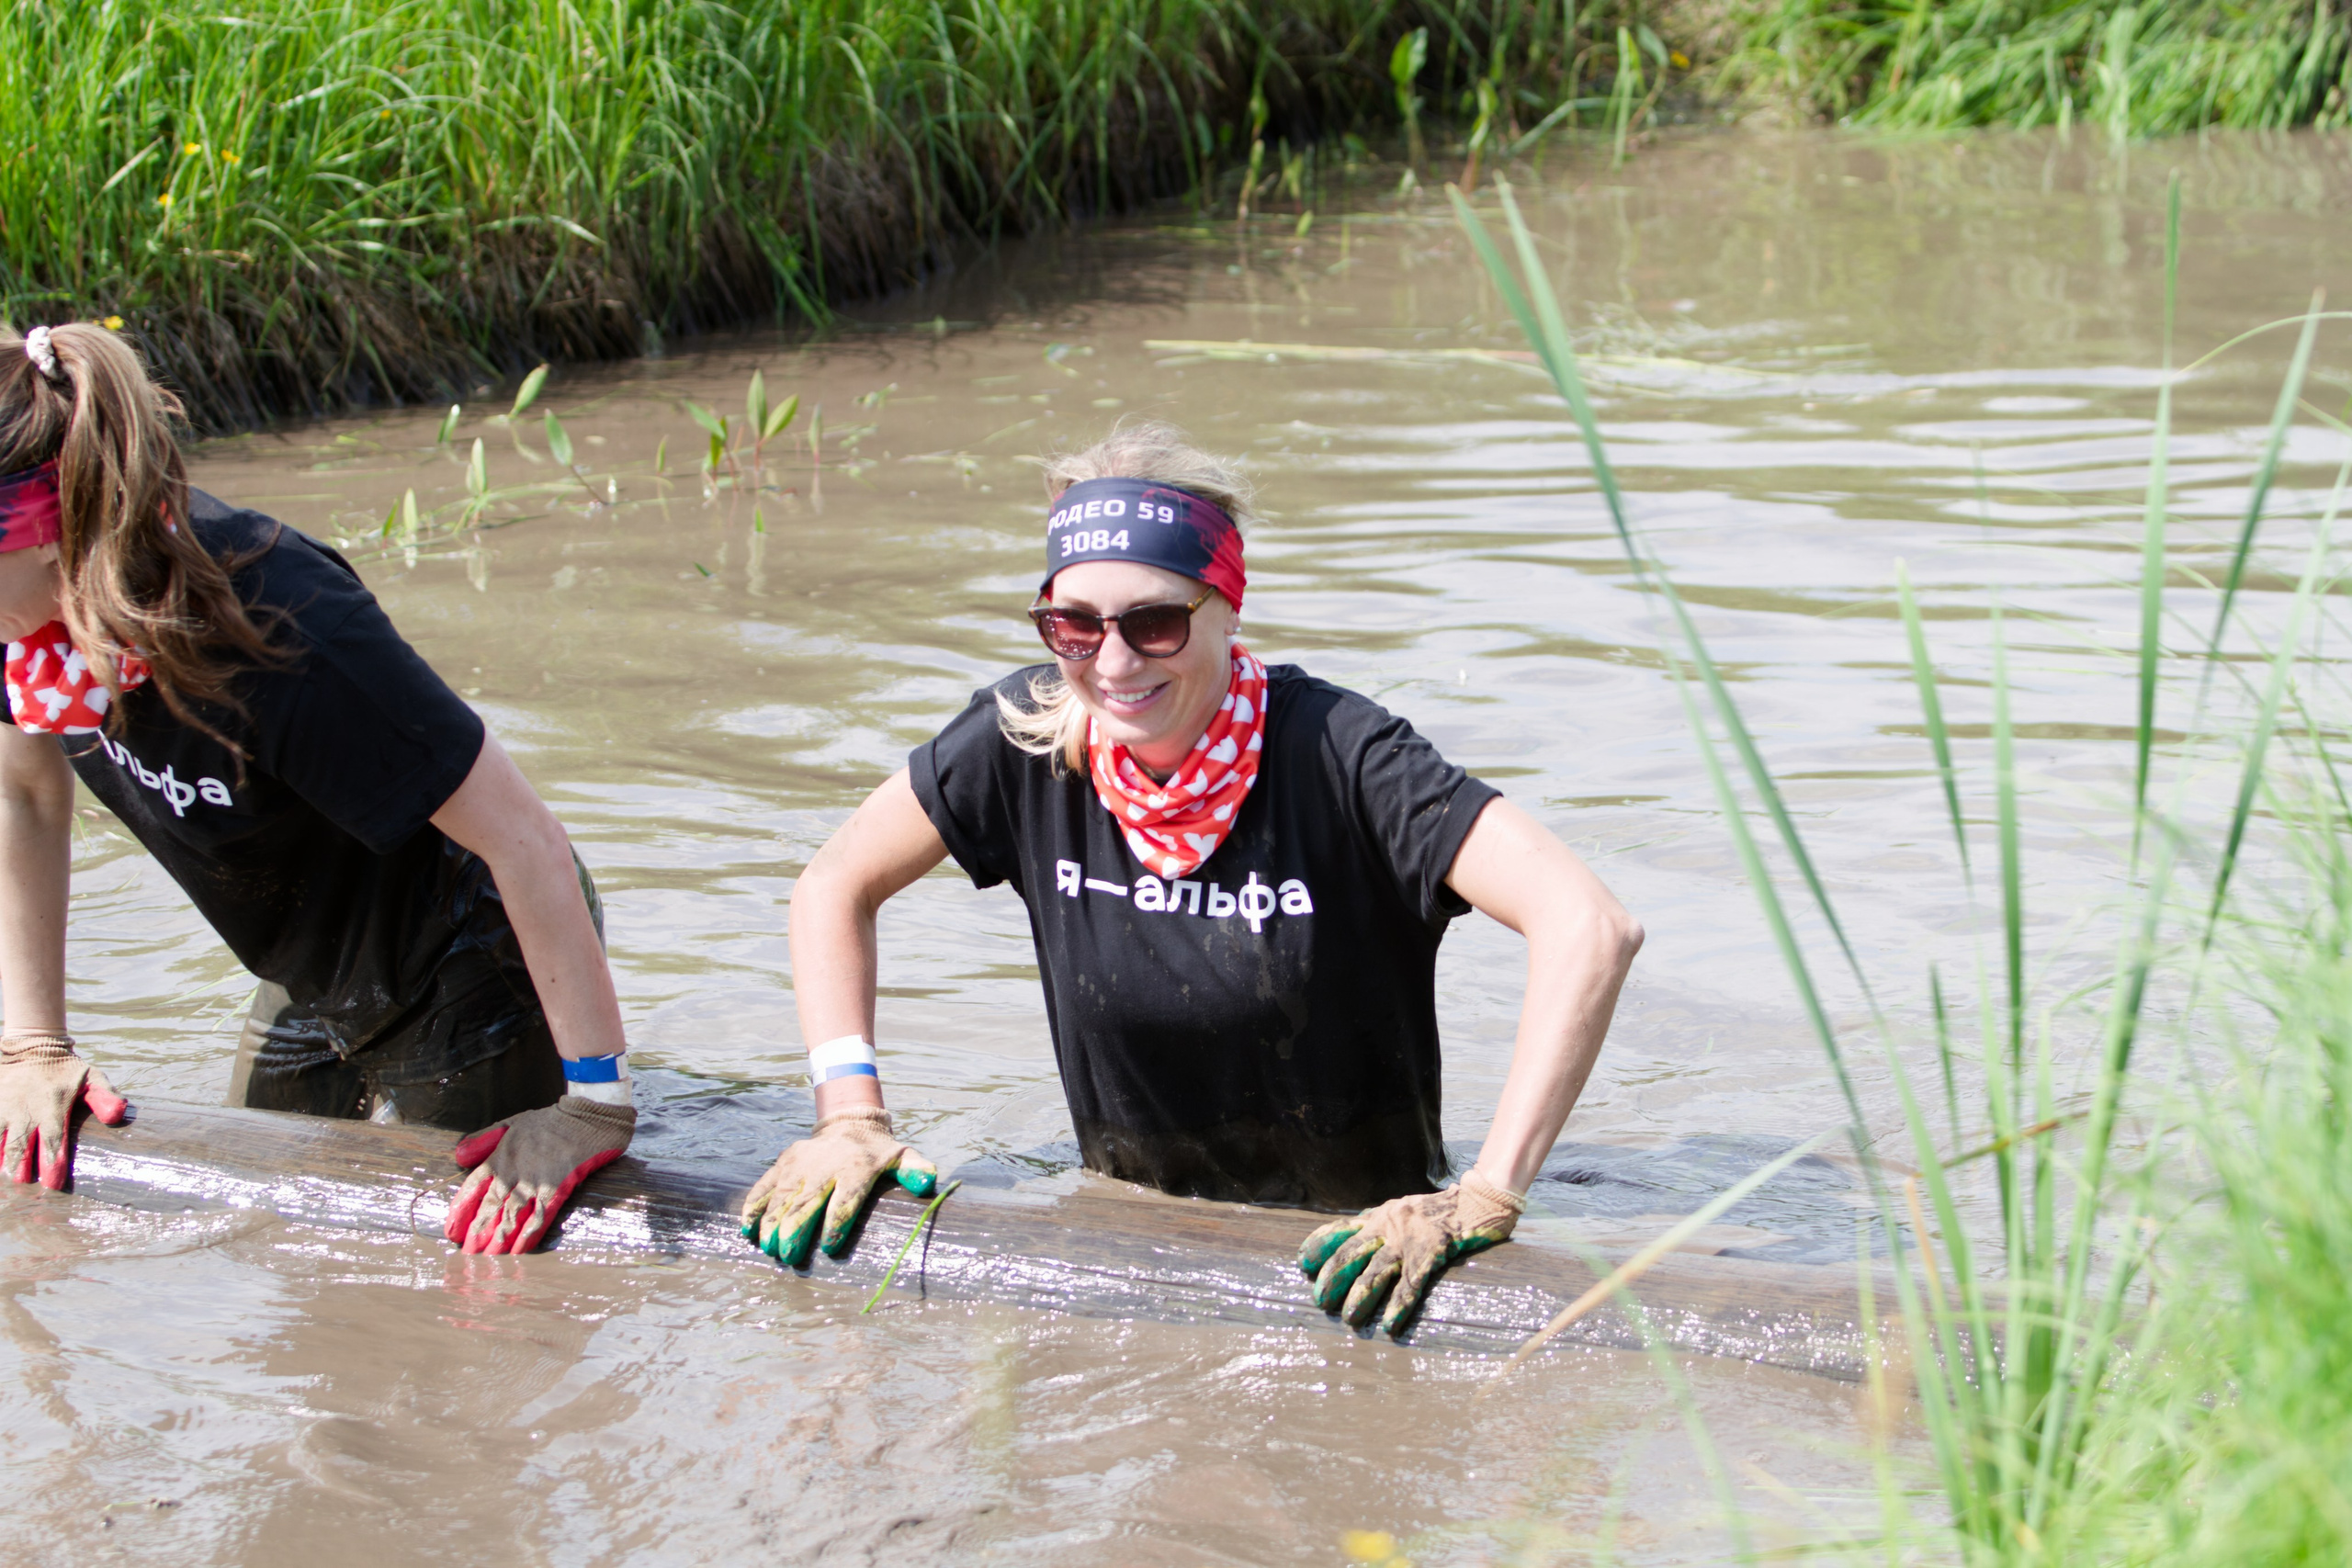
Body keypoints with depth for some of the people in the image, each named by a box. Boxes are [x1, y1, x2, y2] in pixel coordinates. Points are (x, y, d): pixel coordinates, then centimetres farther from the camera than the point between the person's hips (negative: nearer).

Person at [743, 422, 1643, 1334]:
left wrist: (1487, 1200, -34)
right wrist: (849, 1113, -5)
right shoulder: (1026, 736, -7)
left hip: (1355, 1249, -4)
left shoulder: (1332, 753, -19)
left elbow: (1590, 929, -27)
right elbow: (837, 886, 9)